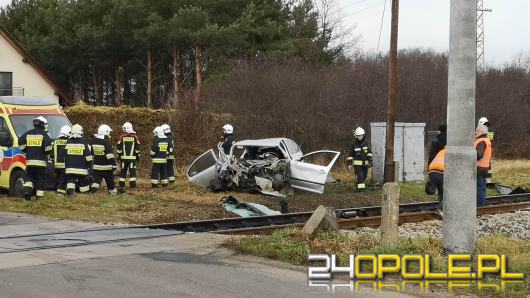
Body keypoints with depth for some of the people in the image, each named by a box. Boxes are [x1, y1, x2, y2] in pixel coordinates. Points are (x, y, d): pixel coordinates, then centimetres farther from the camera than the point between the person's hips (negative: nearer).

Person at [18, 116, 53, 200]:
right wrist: (47, 152, 2)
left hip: (29, 160, 4)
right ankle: (39, 196, 3)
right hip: (40, 161, -4)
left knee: (29, 177, 15)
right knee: (41, 179, 4)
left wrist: (27, 151, 14)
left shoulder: (28, 133, 9)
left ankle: (27, 190, -9)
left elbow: (20, 143, 5)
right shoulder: (43, 134, -5)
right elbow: (48, 145, -17)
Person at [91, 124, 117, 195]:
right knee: (110, 180, 10)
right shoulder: (106, 142, -15)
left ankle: (93, 191, -9)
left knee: (96, 180, 3)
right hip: (106, 166, -5)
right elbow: (110, 155, -19)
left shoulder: (94, 142, 6)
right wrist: (113, 165, -15)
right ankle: (113, 192, 20)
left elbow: (90, 154, 15)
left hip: (96, 166, 5)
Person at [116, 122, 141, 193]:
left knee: (123, 172, 9)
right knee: (132, 172, 2)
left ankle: (121, 188, 11)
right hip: (132, 158, 0)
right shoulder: (135, 137, -1)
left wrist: (118, 157, 8)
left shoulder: (121, 137, -3)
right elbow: (137, 149, 1)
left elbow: (119, 148, -1)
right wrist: (138, 157, 10)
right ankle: (132, 186, -6)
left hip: (123, 158, 1)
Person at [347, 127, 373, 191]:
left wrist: (370, 161, -11)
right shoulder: (354, 144, -7)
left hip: (365, 163, 4)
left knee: (364, 175, 15)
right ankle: (360, 187, -14)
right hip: (357, 163, -4)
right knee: (359, 176, -13)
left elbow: (369, 152, -1)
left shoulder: (365, 143, 1)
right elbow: (350, 154, -3)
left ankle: (363, 185, 35)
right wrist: (349, 164, -7)